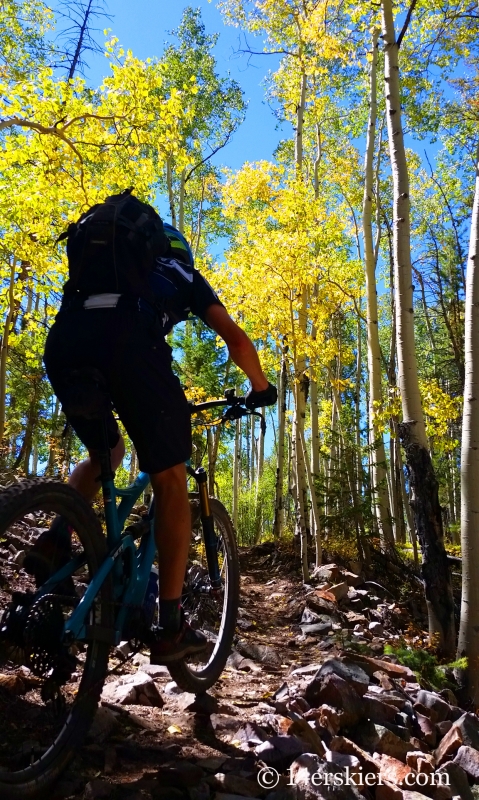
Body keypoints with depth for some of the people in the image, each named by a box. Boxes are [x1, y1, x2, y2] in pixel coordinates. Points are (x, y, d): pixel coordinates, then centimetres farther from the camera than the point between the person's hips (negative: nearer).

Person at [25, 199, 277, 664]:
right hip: (126, 339, -5)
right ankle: (171, 627, 5)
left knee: (104, 451, 29)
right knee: (170, 481, 4)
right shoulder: (184, 276, 33)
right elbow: (236, 339, 23)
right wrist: (260, 388, 38)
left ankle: (54, 542, 8)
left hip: (61, 341, 5)